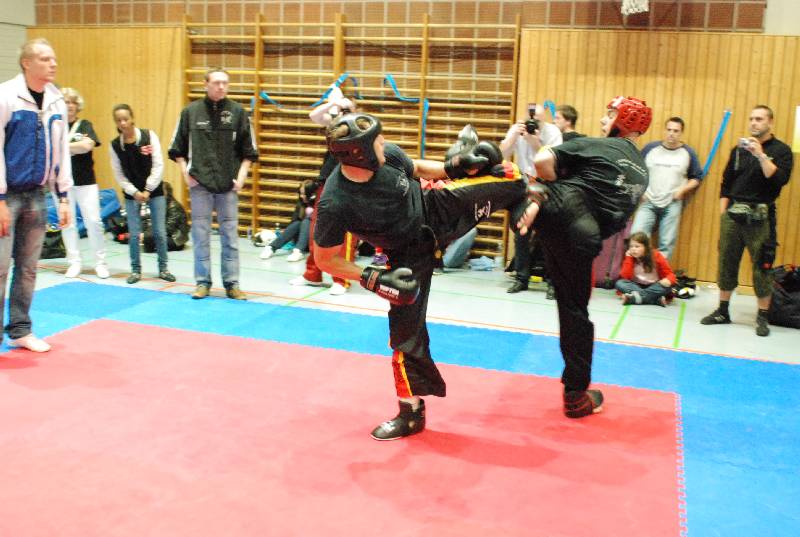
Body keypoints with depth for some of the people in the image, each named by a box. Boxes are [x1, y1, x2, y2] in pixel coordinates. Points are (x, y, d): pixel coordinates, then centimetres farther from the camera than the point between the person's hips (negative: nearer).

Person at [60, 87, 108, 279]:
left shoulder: (85, 125, 4)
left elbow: (88, 145, -13)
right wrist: (76, 145, -11)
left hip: (86, 182, -1)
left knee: (94, 221, -2)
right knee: (67, 223, 5)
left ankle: (100, 262, 8)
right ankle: (74, 262, 15)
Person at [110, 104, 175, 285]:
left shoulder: (149, 136, -8)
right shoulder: (115, 145, -3)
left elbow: (158, 165, -9)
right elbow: (119, 174, 0)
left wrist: (148, 190, -11)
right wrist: (134, 192, -10)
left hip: (154, 191, -1)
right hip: (132, 194, 1)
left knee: (160, 232, 0)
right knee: (134, 234, 1)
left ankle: (163, 268, 14)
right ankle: (136, 270, 16)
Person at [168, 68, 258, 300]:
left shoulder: (237, 112, 1)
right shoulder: (191, 111, 2)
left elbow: (249, 151, 5)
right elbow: (177, 149, 7)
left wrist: (241, 175, -4)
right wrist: (186, 173, -3)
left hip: (228, 185, 0)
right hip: (199, 185, 0)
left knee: (230, 235, 5)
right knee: (201, 234, 6)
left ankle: (232, 283, 13)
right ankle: (203, 282, 17)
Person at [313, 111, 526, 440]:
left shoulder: (388, 155, -20)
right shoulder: (335, 204, -34)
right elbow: (325, 259, -21)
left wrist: (453, 168, -8)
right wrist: (372, 279, -29)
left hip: (436, 210, 4)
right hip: (410, 253, -4)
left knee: (509, 181, 3)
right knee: (406, 329, -2)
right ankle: (411, 413, 18)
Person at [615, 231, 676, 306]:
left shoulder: (656, 256, -8)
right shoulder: (630, 258, -4)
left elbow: (670, 274, -6)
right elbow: (625, 277, -14)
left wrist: (668, 280, -30)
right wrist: (628, 258, -16)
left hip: (653, 287, -1)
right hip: (637, 286, 2)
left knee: (666, 286, -31)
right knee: (619, 283, -26)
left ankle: (633, 297, -40)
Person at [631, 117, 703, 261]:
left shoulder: (688, 153, 4)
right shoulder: (650, 148, 3)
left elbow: (697, 178, 9)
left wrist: (682, 189, -8)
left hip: (673, 205, 0)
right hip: (648, 202, 0)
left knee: (667, 244, 3)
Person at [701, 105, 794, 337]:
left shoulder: (781, 150, 1)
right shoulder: (739, 149, 12)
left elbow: (780, 179, -14)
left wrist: (761, 155, -21)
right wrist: (722, 211, 7)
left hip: (760, 216, -4)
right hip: (733, 213, 4)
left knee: (762, 266, -2)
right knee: (727, 263, 6)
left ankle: (762, 317, 6)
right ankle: (723, 311, 17)